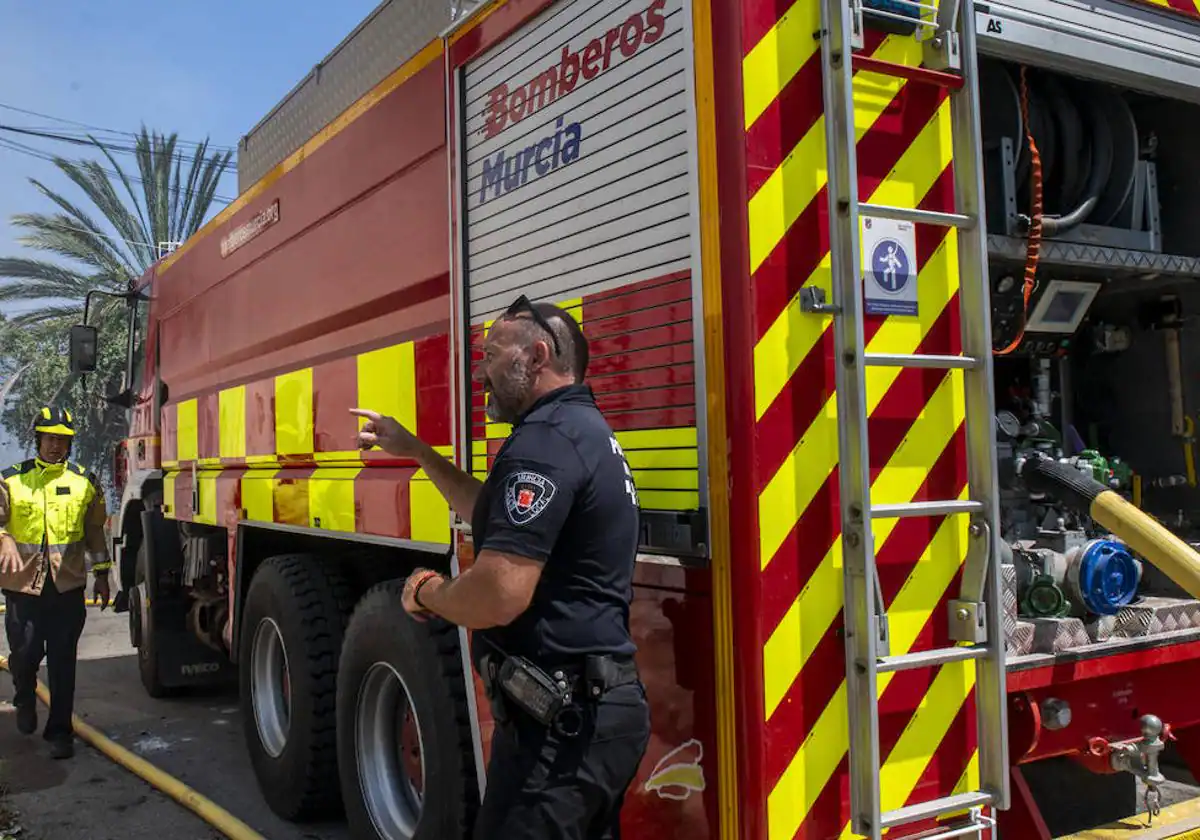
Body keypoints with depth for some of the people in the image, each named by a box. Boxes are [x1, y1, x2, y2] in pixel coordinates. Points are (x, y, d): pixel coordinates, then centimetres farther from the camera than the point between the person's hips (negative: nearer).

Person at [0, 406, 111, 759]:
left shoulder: (84, 482, 8)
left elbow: (95, 531, 14)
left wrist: (101, 574, 15)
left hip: (68, 585, 1)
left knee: (63, 662, 2)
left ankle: (60, 731, 13)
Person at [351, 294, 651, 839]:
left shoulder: (545, 438, -19)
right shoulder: (585, 429, 14)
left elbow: (497, 596, -27)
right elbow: (494, 515, 30)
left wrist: (425, 592, -7)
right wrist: (416, 451, 27)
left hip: (560, 721, -10)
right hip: (596, 709, 10)